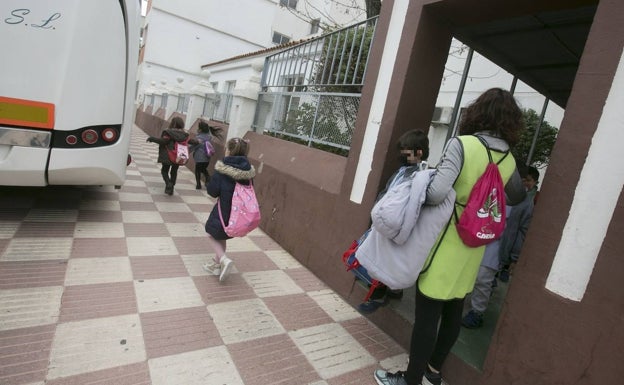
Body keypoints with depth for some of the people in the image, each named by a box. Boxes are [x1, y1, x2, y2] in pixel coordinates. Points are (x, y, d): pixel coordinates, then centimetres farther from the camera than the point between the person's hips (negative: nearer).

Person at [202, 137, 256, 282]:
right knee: (221, 236, 28)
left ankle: (224, 260, -1)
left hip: (224, 212, -5)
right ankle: (217, 264, 37)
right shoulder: (248, 171, -4)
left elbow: (212, 191, -12)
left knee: (212, 235, 19)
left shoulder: (222, 170, -17)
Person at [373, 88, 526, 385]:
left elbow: (437, 192, -27)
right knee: (454, 312, 19)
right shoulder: (509, 162, 5)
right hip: (473, 248, 7)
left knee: (427, 314, 5)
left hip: (447, 243, -7)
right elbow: (517, 198, 23)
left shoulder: (462, 144, -16)